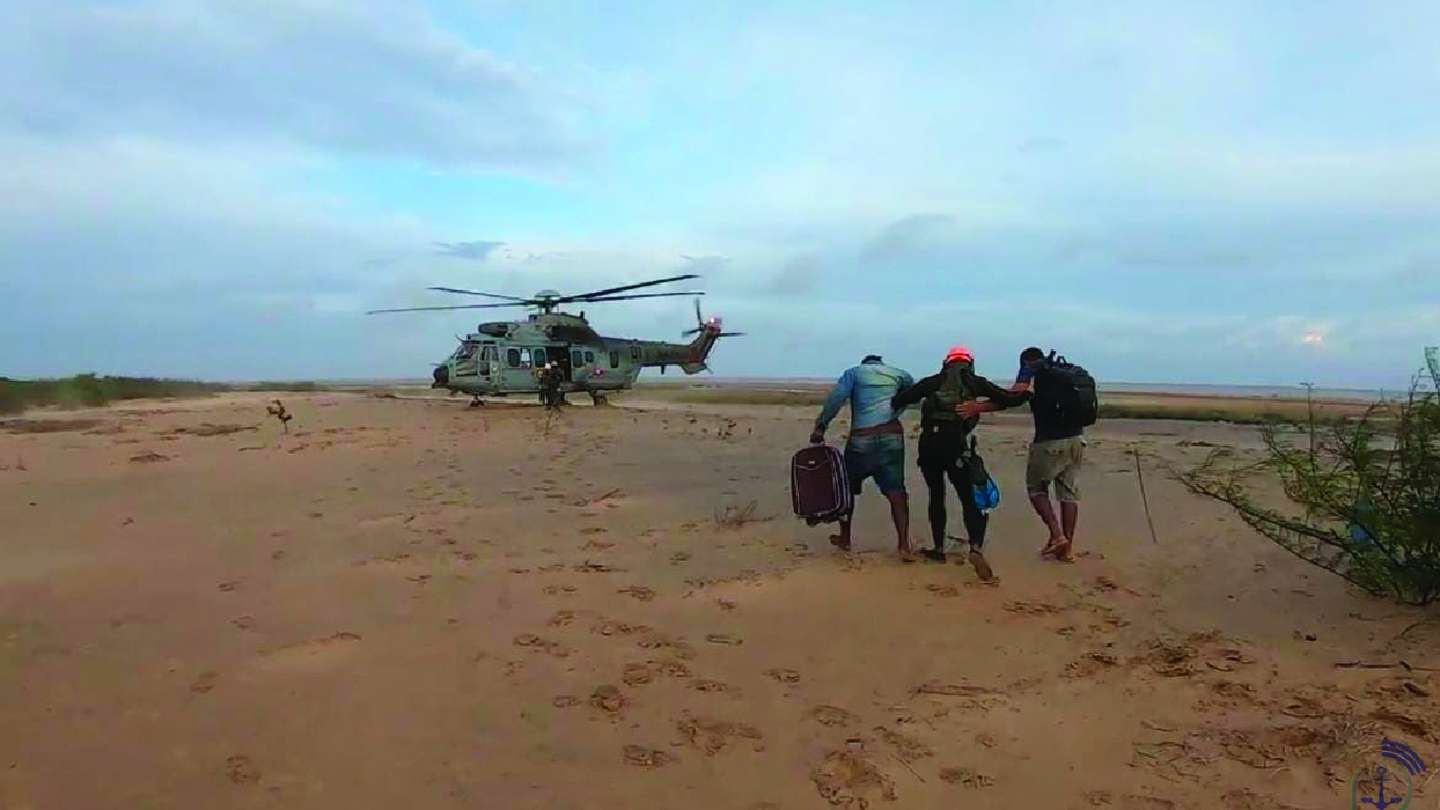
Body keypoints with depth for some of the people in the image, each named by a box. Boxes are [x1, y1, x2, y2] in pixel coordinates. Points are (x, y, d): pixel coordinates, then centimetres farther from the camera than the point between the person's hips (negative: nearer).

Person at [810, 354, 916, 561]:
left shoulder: (853, 372, 9)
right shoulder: (898, 374, 16)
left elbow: (835, 400, -4)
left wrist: (820, 427, -5)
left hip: (861, 438, -1)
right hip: (892, 437, 1)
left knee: (848, 487, 16)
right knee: (895, 491, 2)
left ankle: (845, 538, 26)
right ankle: (904, 546, -9)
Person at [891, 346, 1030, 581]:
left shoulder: (932, 382, 14)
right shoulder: (975, 382, 12)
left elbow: (899, 400, 10)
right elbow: (1009, 399, 9)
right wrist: (1027, 393, 28)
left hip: (929, 444, 2)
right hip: (958, 445, -2)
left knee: (936, 496, 17)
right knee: (969, 498, 1)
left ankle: (938, 549, 24)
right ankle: (976, 548, -20)